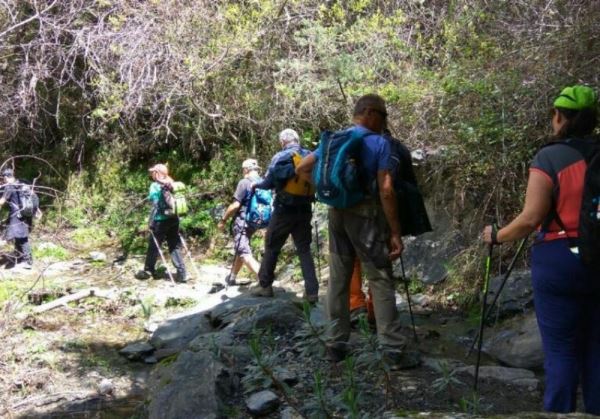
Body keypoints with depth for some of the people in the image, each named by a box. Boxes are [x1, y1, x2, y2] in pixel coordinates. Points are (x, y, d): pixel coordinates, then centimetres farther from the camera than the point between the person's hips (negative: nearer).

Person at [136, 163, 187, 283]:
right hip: (173, 219, 6)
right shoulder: (171, 185, 10)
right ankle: (181, 274, 2)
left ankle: (148, 271, 21)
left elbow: (156, 205, -14)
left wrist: (150, 222, -10)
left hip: (161, 220, -6)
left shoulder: (155, 186, -9)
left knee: (154, 246, 9)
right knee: (175, 246, 7)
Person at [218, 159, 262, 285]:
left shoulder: (244, 182, -13)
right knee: (240, 249, 22)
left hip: (242, 221, -8)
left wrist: (223, 220, -7)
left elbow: (235, 205, -17)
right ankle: (231, 278, 36)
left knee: (245, 253, -13)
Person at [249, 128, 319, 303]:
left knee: (272, 247, 11)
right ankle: (311, 291, 0)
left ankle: (265, 285, 20)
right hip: (304, 209, 4)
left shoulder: (280, 157, -7)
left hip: (284, 209, -3)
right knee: (304, 249, 7)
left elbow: (269, 183, -6)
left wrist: (256, 185, 14)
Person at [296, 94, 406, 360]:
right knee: (380, 280, -2)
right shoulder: (380, 144, -9)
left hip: (337, 213, 5)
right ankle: (393, 348, -3)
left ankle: (337, 343, 13)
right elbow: (386, 191, -15)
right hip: (367, 215, -5)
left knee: (338, 279, 10)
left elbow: (301, 168, 11)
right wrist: (395, 233, -13)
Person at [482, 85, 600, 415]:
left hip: (560, 259, -4)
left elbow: (531, 219, -12)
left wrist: (497, 236, 3)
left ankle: (559, 412, 9)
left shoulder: (550, 157, -9)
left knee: (561, 348, 3)